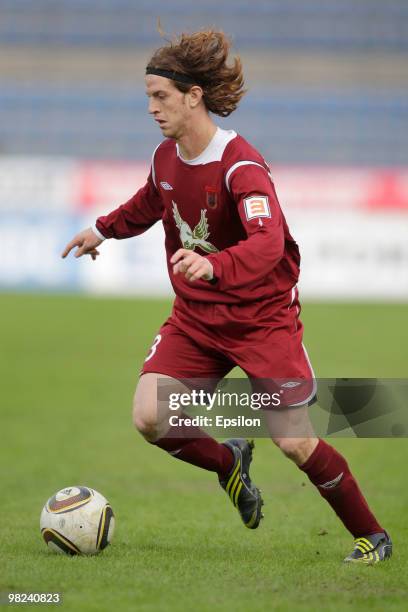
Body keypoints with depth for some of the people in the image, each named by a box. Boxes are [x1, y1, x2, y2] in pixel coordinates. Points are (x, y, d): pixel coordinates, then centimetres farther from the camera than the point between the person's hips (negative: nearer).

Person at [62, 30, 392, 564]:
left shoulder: (242, 165, -23)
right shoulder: (166, 157, -1)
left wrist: (214, 266, -56)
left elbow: (268, 245, -39)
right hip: (195, 317, 6)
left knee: (296, 444, -8)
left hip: (264, 316, -6)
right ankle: (229, 463, 17)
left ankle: (371, 536, 13)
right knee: (149, 417, -13)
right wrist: (103, 230, 29)